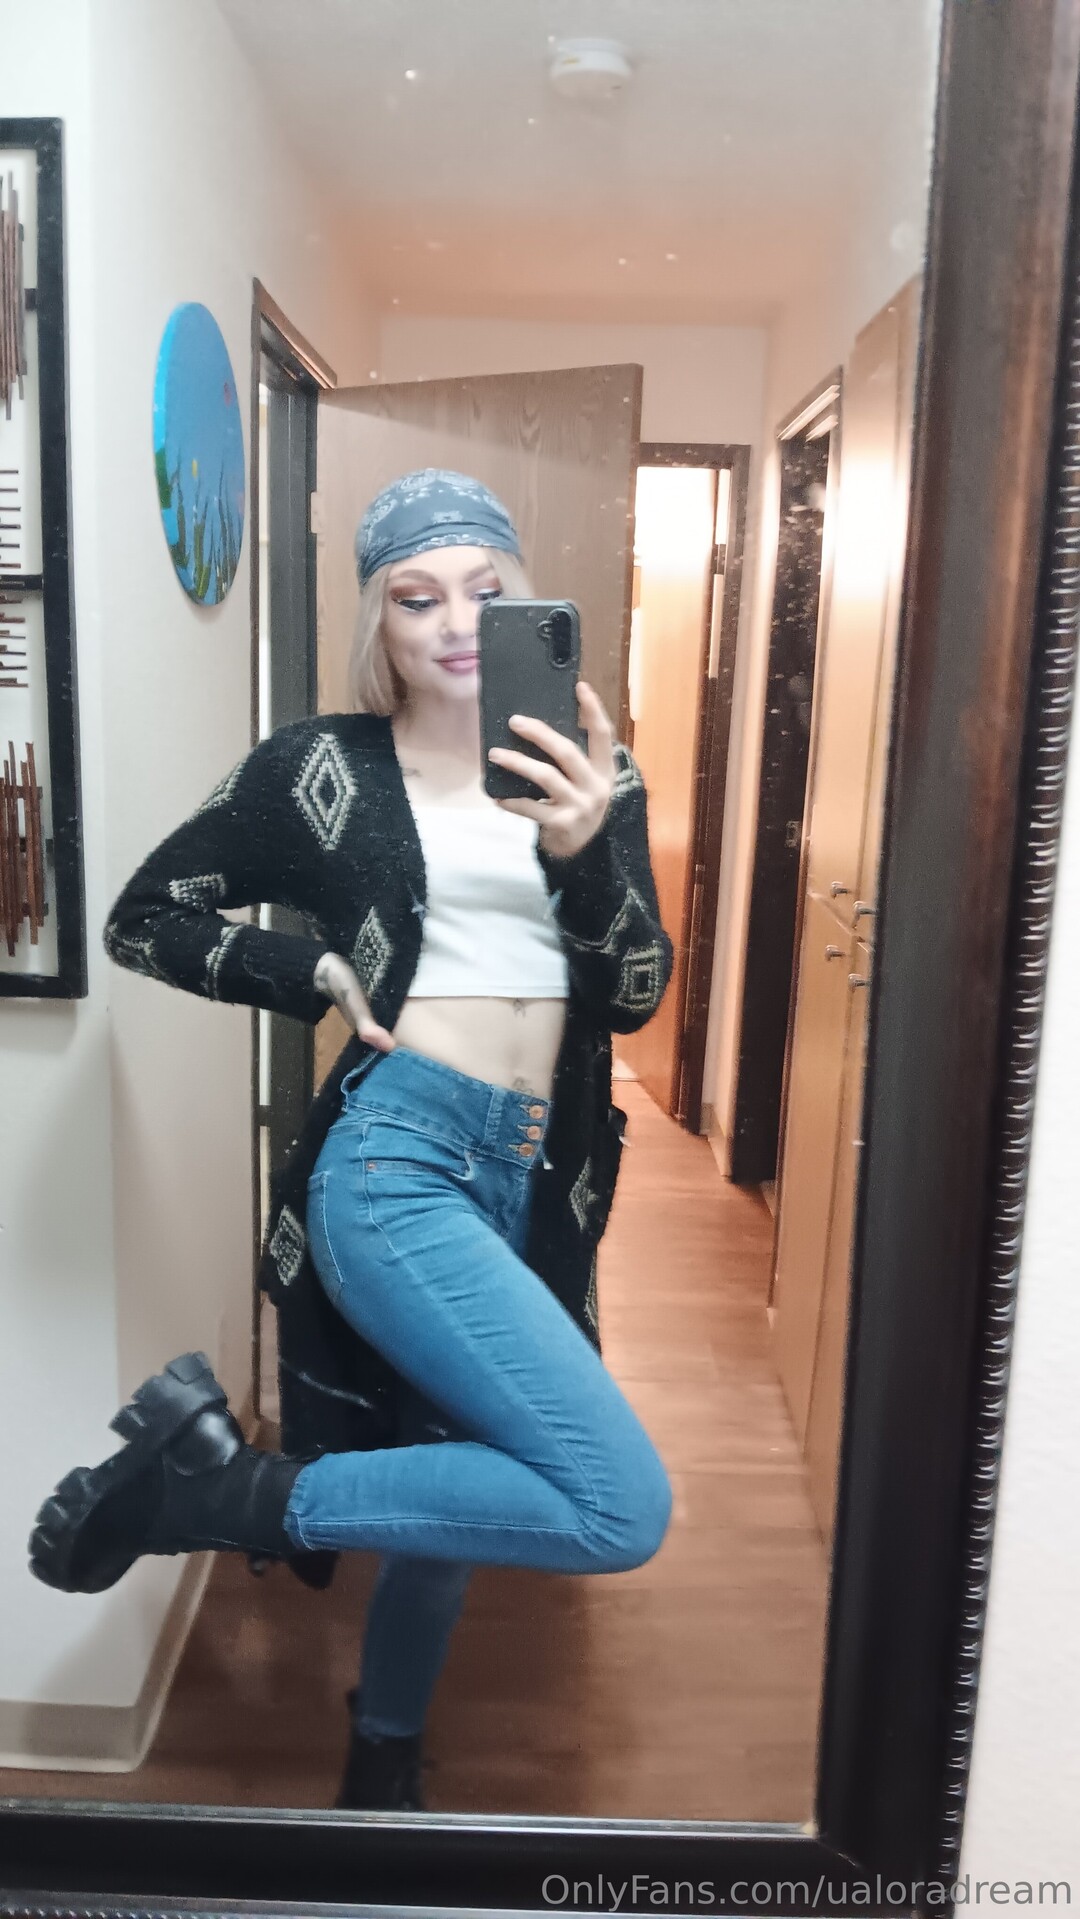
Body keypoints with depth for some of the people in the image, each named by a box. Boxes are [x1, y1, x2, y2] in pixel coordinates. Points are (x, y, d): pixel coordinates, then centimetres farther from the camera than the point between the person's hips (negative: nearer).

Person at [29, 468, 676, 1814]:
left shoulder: (583, 771, 9)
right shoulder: (323, 765, 0)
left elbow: (635, 993, 0)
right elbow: (145, 918, 7)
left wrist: (584, 848, -18)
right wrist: (318, 974, -6)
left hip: (532, 1183, 6)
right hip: (399, 1158, -5)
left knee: (458, 1473, 21)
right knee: (622, 1509, -18)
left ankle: (384, 1754, 49)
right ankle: (219, 1486, -6)